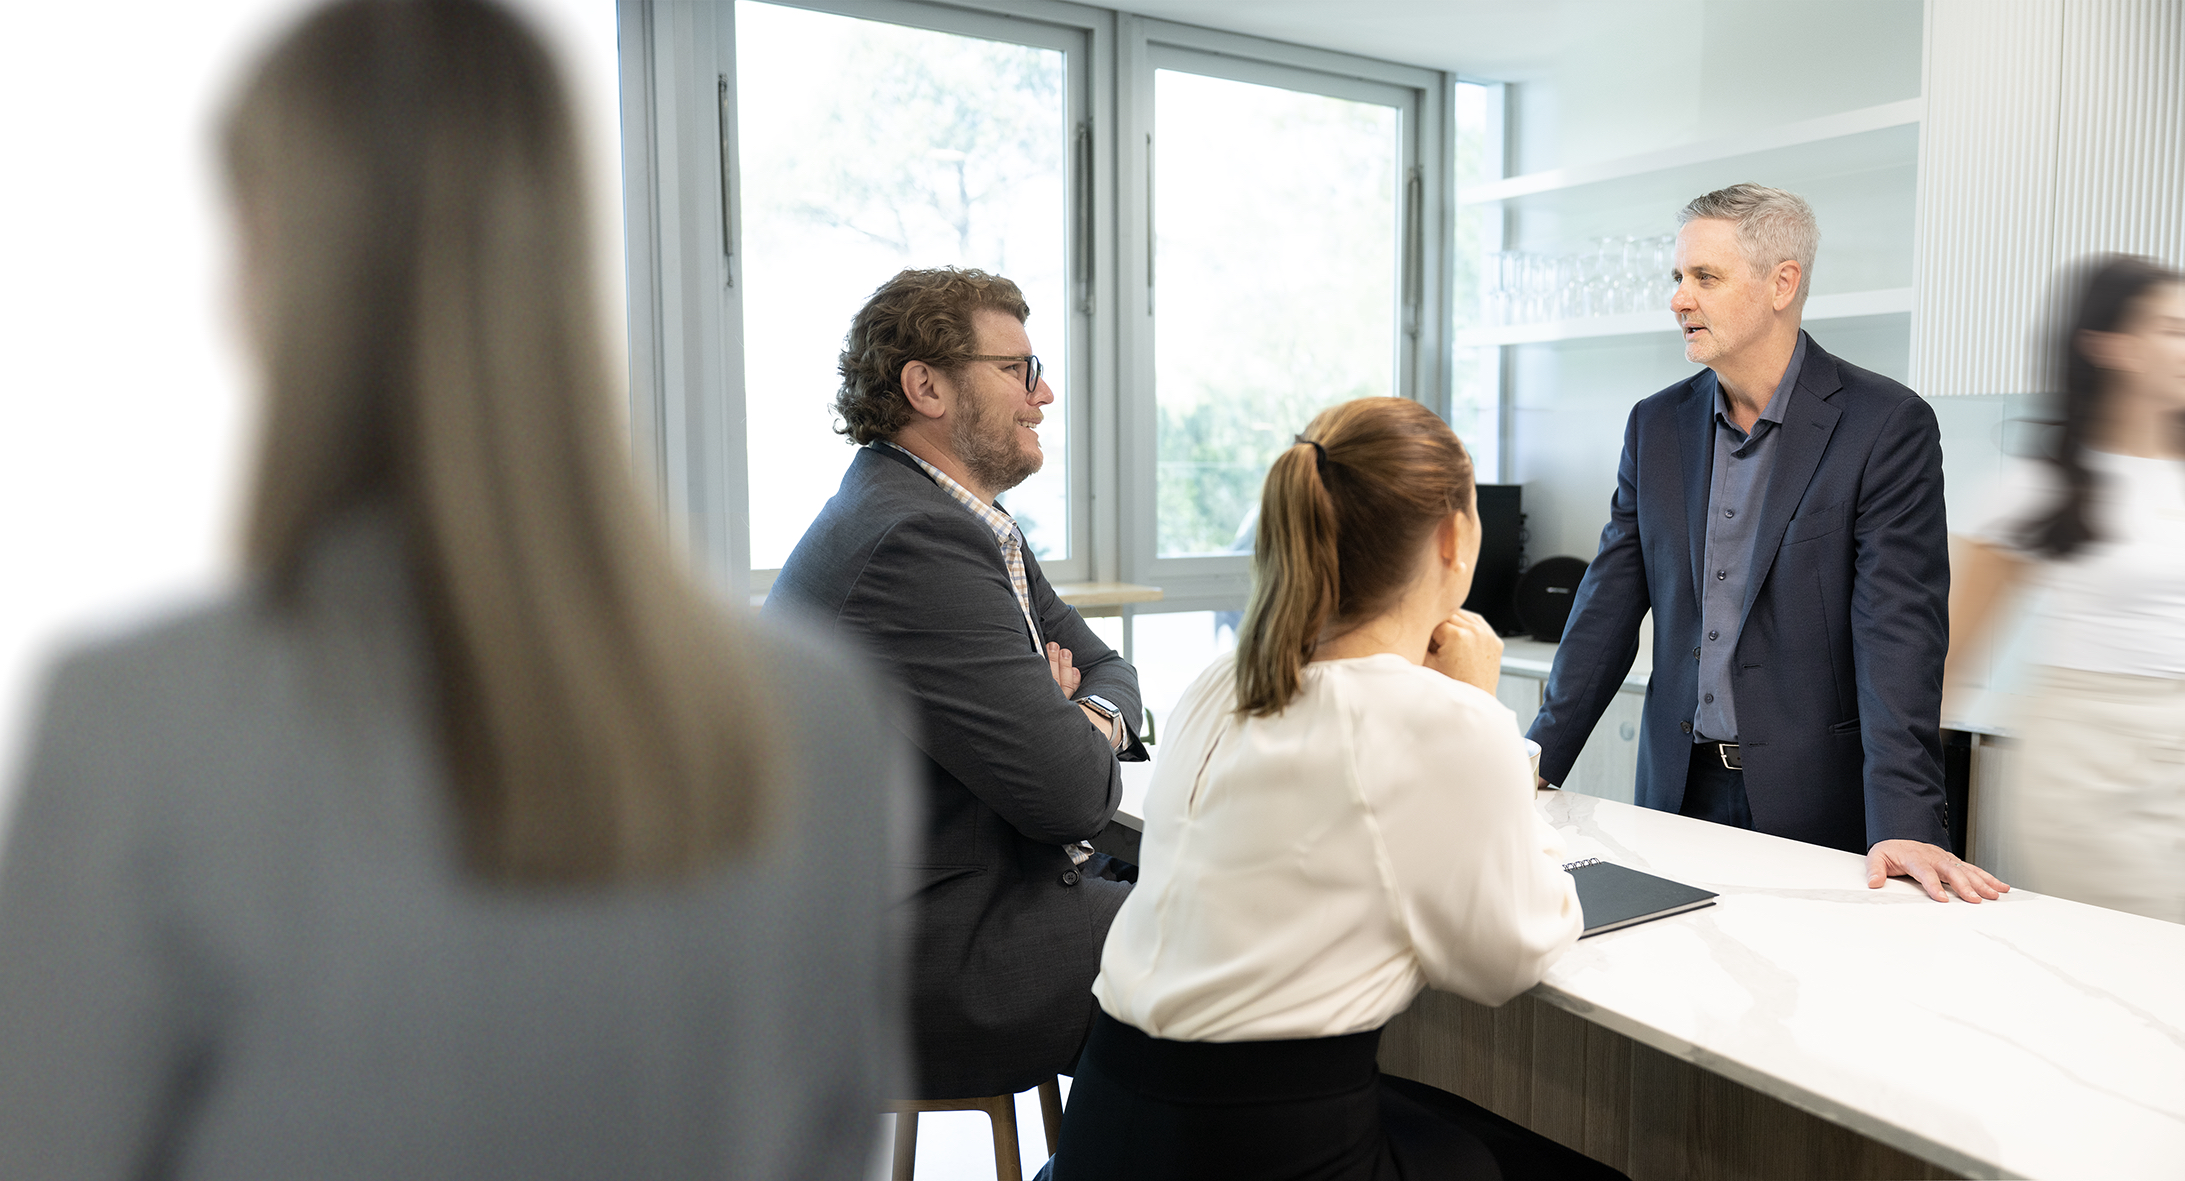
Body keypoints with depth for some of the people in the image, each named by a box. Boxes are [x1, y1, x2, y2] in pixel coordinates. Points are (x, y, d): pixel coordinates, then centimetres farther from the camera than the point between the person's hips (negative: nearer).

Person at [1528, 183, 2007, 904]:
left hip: (1813, 801, -4)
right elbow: (1609, 606, 5)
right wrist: (1535, 764, -2)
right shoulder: (1657, 425, 6)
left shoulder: (1887, 426, -8)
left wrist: (1904, 825, -25)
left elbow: (1898, 630, -16)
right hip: (1678, 790, 4)